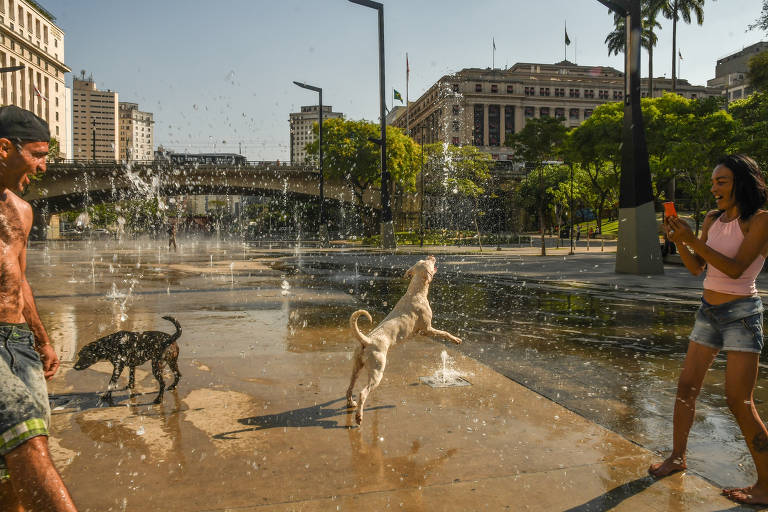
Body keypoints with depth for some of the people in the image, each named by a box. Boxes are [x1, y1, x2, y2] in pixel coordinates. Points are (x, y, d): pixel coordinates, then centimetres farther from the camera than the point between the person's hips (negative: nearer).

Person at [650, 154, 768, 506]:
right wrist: (679, 241, -9)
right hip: (709, 311, 7)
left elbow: (735, 268, -20)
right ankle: (677, 458, 26)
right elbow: (697, 268, 7)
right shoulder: (713, 220, 8)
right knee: (686, 387, 10)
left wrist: (693, 239, -24)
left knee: (739, 402, -7)